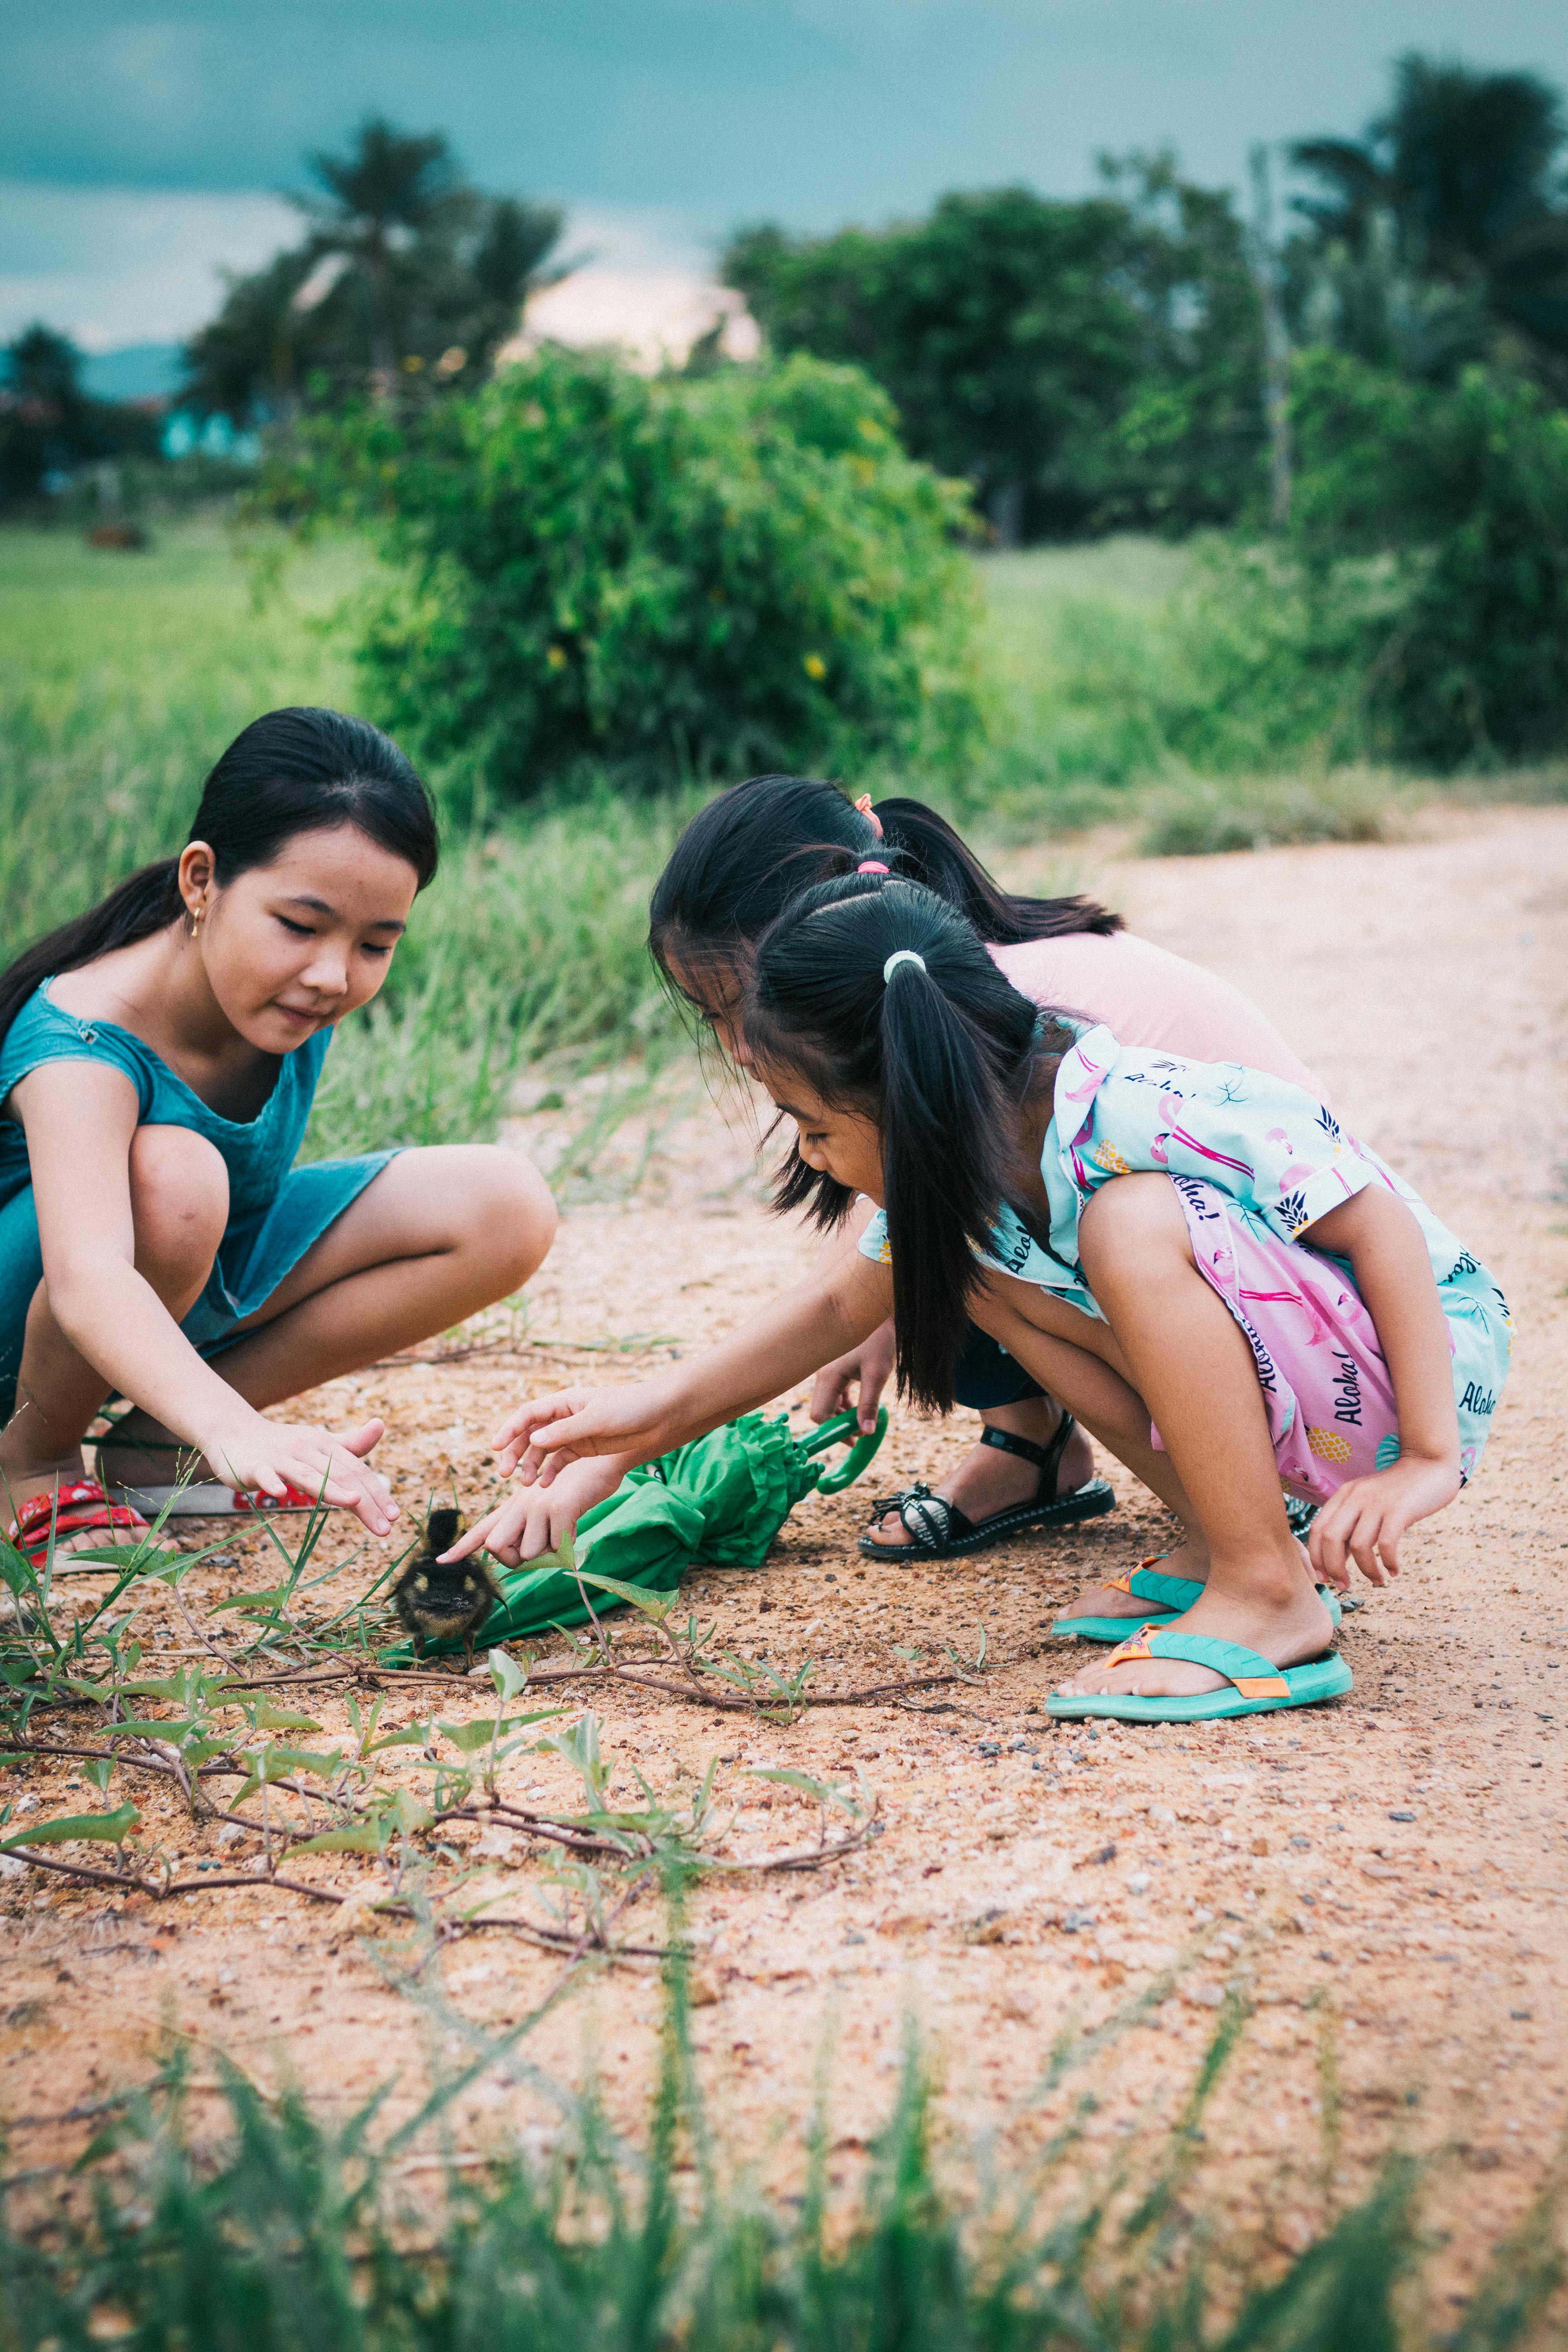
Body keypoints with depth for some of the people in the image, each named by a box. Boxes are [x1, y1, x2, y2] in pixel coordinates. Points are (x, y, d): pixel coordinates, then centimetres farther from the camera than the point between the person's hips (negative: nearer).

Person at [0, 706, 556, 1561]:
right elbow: (88, 1280, -53)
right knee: (171, 1178, -41)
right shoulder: (83, 1042, -35)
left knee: (505, 1209, -13)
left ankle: (156, 1439, -4)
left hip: (209, 1278, 7)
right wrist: (234, 1430, -70)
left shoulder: (300, 989, -16)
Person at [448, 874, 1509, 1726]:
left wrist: (1427, 1459, -29)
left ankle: (1270, 1603, -24)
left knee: (1133, 1226, -31)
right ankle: (1224, 1539, 0)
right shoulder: (968, 1165, -4)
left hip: (1437, 1354, -8)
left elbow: (1386, 1227, -26)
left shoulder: (1151, 1111, -29)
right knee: (977, 1257, 0)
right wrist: (654, 1412, 3)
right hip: (1279, 1380, 9)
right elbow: (837, 1307, 9)